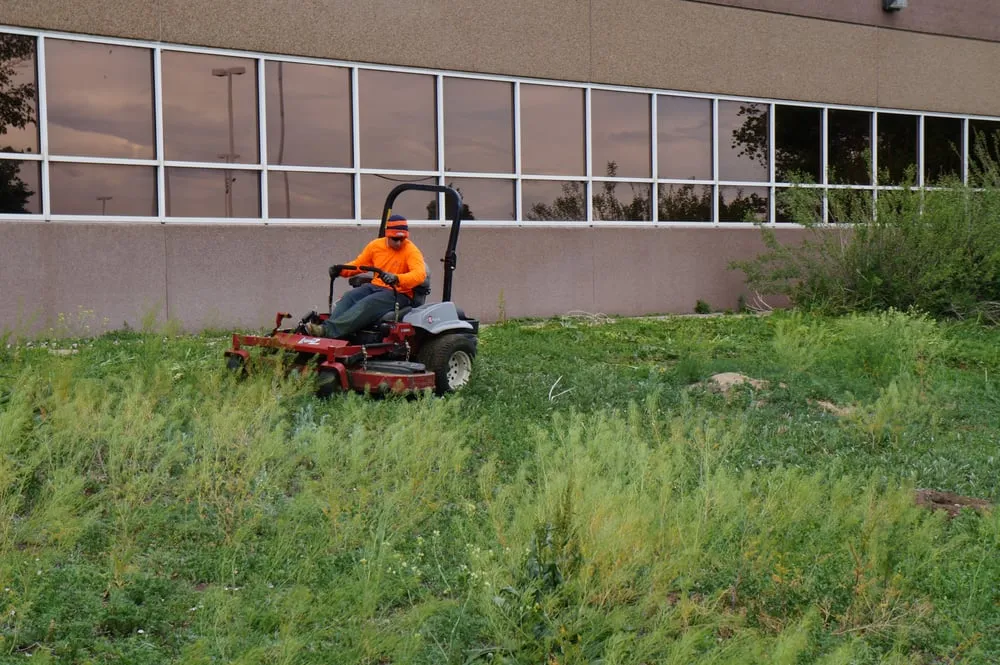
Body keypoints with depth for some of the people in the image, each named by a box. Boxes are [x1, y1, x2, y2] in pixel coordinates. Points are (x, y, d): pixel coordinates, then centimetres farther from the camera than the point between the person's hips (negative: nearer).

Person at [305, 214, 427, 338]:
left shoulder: (411, 250, -9)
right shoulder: (376, 245, 8)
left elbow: (420, 274, -25)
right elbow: (359, 264, 18)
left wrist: (396, 278, -42)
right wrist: (341, 270, -2)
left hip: (398, 293, -6)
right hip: (376, 286, 6)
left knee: (368, 304, -32)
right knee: (349, 297, -22)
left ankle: (328, 330, -44)